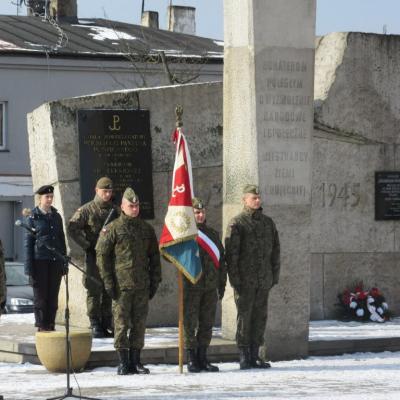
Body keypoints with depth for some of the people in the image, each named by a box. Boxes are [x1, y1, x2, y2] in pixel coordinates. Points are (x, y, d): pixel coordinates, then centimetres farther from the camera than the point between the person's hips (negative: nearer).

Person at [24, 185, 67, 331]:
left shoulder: (56, 216, 12)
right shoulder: (32, 217, -1)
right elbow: (28, 242, -2)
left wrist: (64, 262, 10)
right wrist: (29, 267, -7)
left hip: (55, 261, 4)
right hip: (40, 261, -4)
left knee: (53, 296, 3)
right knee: (40, 296, -1)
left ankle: (50, 326, 9)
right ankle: (41, 327, 4)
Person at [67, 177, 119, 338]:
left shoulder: (115, 210, 11)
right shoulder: (86, 210, -3)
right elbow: (72, 228, -9)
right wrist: (87, 245, -12)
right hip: (94, 256, -4)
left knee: (109, 292, 6)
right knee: (94, 291, -3)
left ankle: (107, 325, 13)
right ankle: (95, 326, 0)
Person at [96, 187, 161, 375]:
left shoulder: (147, 229, 12)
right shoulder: (113, 229, -2)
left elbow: (154, 256, 16)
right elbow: (102, 255, -4)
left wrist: (155, 281, 9)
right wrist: (108, 282, -9)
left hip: (142, 287, 4)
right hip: (121, 286, -4)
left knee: (139, 324, 6)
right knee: (121, 324, -3)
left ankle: (135, 361, 13)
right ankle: (123, 362, 1)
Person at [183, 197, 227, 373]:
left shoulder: (213, 234, 14)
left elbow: (221, 260, 17)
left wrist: (222, 284, 13)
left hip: (210, 286, 5)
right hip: (190, 286, -5)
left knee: (207, 324, 8)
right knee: (190, 324, -3)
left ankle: (202, 358, 15)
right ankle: (191, 359, 2)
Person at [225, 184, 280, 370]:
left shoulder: (268, 222, 13)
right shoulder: (237, 223, -4)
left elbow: (275, 250, 17)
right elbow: (231, 252, -8)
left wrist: (274, 275, 10)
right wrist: (234, 278, -13)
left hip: (264, 280, 5)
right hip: (245, 281, -5)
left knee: (260, 317, 7)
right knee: (244, 317, -3)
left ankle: (254, 355, 14)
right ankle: (244, 356, 3)